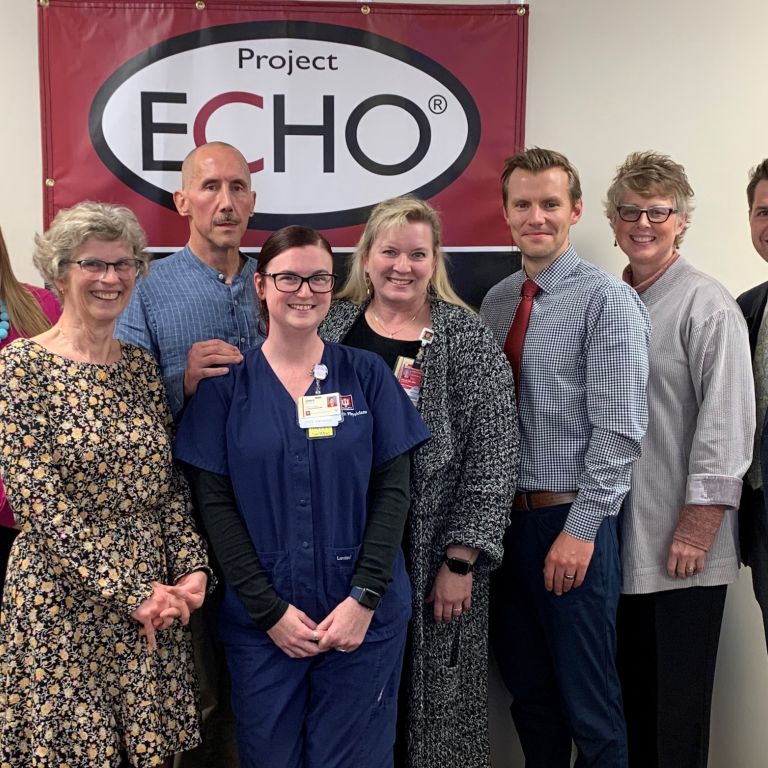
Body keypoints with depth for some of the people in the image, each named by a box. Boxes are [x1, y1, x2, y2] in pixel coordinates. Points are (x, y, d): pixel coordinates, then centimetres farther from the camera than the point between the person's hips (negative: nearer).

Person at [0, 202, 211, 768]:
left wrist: (192, 570, -5)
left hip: (154, 599, 5)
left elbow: (171, 483, 9)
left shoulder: (142, 366, 7)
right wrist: (128, 593, -16)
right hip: (64, 604, -5)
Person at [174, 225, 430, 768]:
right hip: (262, 617, 0)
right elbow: (215, 502, -3)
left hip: (364, 614, 0)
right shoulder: (226, 385, 0)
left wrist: (364, 597, -11)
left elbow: (392, 490, -2)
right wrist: (269, 609, -9)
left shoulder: (368, 375, 1)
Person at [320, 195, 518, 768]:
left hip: (433, 558, -2)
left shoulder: (468, 339, -3)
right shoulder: (330, 328, 5)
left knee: (433, 696, 6)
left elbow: (493, 459, -7)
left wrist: (461, 560, -11)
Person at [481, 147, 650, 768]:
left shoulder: (608, 299, -9)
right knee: (527, 691, 18)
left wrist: (580, 530, -17)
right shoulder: (496, 301, 10)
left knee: (588, 701, 4)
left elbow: (620, 430, -14)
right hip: (504, 518, 6)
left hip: (570, 522, -6)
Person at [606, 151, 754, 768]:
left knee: (676, 711, 4)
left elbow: (727, 422, -12)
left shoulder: (707, 306, -7)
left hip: (682, 548, -6)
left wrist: (699, 524, -16)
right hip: (619, 541, 6)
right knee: (630, 694, 15)